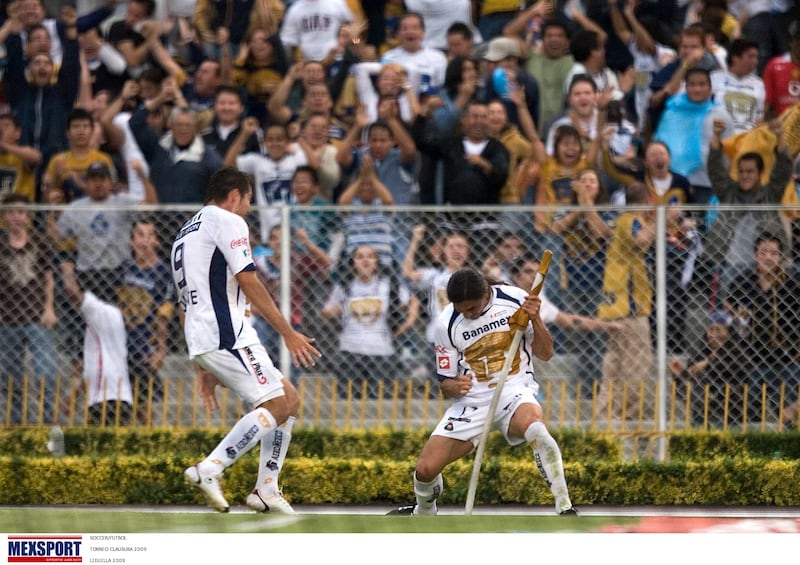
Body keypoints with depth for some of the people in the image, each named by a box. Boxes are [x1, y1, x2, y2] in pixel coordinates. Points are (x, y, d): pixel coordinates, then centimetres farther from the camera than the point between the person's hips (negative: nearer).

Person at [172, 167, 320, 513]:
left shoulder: (186, 233, 28)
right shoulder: (228, 221, -1)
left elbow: (187, 307, 28)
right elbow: (249, 284, -10)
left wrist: (207, 368, 29)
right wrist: (289, 334, -7)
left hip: (201, 340, 9)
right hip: (227, 332, -9)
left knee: (289, 398, 14)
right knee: (275, 406, -13)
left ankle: (266, 490, 6)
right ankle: (209, 470, -23)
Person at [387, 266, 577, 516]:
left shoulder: (515, 299, -8)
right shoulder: (446, 323, -4)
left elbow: (545, 353, 1)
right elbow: (445, 383, 5)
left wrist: (535, 319, -18)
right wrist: (455, 387, -20)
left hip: (514, 390, -2)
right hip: (472, 399, 3)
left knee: (534, 426, -40)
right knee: (426, 469, -9)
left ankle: (565, 509, -33)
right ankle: (423, 514, 28)